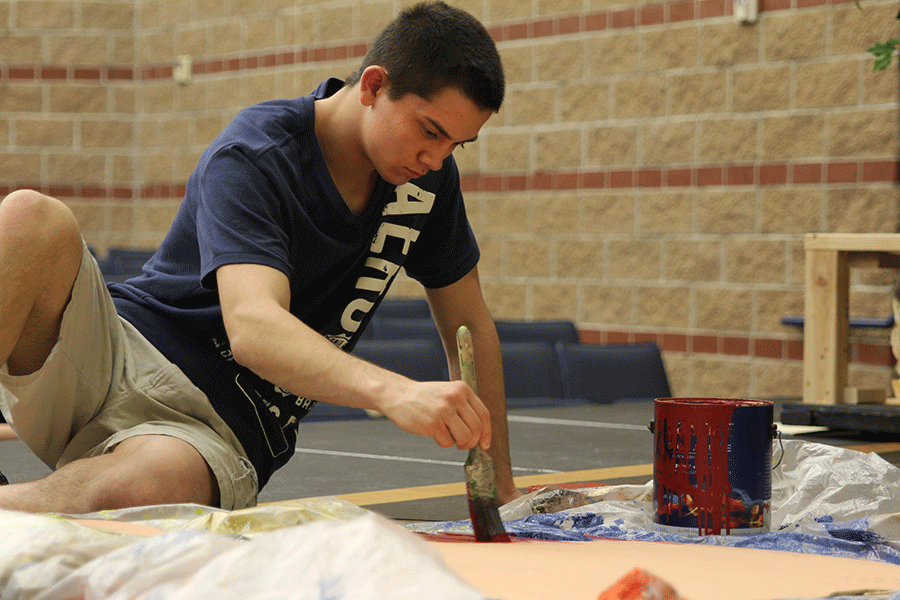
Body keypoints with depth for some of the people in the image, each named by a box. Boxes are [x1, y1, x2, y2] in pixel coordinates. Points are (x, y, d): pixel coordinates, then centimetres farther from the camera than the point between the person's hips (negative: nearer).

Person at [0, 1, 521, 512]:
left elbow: (470, 326, 16)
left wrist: (501, 489, 10)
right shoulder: (252, 156, -15)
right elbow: (250, 325, -32)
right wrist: (392, 391, -49)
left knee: (136, 490, -40)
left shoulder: (428, 180, 4)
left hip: (217, 430, 2)